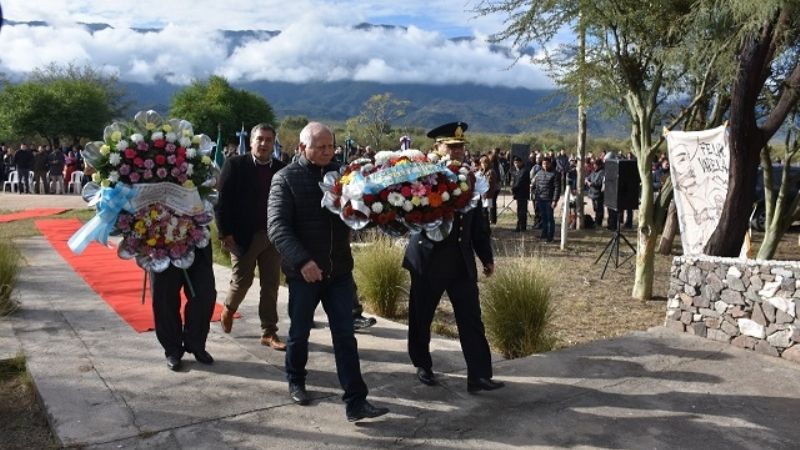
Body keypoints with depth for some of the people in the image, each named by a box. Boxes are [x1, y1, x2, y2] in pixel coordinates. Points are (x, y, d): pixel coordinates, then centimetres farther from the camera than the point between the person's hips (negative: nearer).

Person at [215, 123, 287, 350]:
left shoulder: (281, 168, 4)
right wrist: (225, 233, -11)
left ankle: (269, 332, 16)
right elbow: (223, 200, -7)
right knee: (241, 281, 8)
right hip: (244, 235, -3)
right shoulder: (235, 165, -4)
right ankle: (229, 308, 40)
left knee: (271, 285, 6)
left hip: (273, 235, 3)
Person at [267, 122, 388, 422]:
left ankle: (356, 402, 5)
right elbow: (277, 226, -16)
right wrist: (302, 260, -29)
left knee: (345, 336, 2)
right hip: (303, 271, -2)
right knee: (300, 332, 14)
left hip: (339, 270, 3)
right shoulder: (286, 178, -6)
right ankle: (296, 382, 38)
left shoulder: (340, 173, 5)